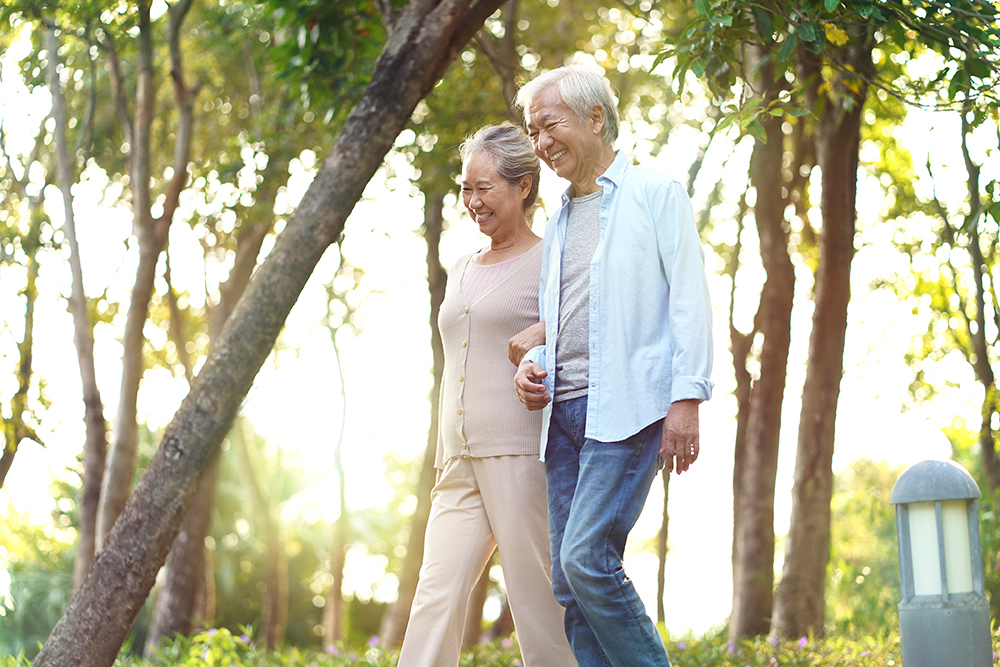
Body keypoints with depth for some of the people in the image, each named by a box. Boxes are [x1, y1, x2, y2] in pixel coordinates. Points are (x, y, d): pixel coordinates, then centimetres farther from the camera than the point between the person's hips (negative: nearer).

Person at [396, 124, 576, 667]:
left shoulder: (548, 264, 0)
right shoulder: (463, 271, 21)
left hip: (522, 453, -6)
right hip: (461, 459, 6)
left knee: (538, 601, -4)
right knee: (436, 597, -2)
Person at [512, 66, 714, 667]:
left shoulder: (656, 194, 4)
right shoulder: (559, 223, 24)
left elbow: (689, 298, -4)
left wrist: (688, 398, -14)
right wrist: (532, 365, 7)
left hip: (625, 409, -7)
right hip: (564, 411, 7)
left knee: (587, 559, -19)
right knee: (572, 586, 2)